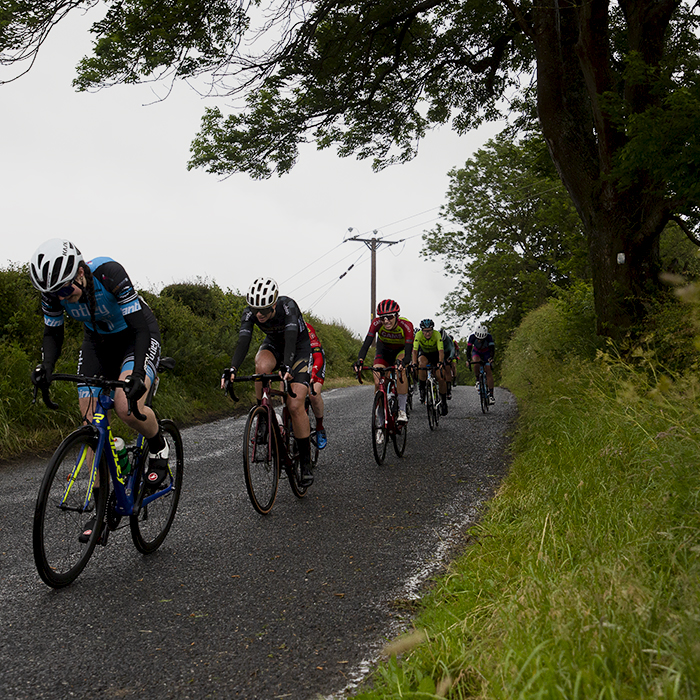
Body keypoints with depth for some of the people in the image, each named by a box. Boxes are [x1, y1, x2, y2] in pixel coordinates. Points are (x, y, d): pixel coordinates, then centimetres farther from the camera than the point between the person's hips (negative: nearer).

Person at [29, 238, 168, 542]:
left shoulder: (109, 274, -34)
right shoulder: (54, 291, -19)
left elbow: (140, 327, -32)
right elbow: (52, 333, -5)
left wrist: (137, 374, -44)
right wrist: (46, 366, -25)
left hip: (138, 335, -5)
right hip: (98, 341, 5)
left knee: (127, 407, -30)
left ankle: (158, 446, 3)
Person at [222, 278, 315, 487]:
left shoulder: (288, 306, -33)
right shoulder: (250, 312, -23)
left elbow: (291, 338, -45)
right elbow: (243, 341, -32)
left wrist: (287, 366, -62)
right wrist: (232, 369, -49)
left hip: (299, 347, -3)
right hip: (273, 344, 3)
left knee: (295, 405, -17)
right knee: (262, 366, -37)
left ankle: (305, 463, -6)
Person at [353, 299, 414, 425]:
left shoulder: (406, 325, -34)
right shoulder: (376, 323, -30)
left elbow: (408, 353, -39)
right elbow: (366, 343, -35)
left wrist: (401, 362, -61)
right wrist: (360, 360, -53)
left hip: (401, 350, -2)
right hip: (384, 351, 2)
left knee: (400, 370, -34)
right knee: (378, 382, -15)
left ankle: (402, 410, -26)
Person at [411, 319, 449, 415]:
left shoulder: (437, 335, -31)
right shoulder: (418, 335, -29)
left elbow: (441, 351, -38)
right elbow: (415, 351, -33)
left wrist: (440, 362, -55)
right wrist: (414, 363, -48)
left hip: (436, 354, 0)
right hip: (423, 353, 0)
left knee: (441, 378, -12)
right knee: (423, 363, -36)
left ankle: (444, 402, 7)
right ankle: (421, 388, -17)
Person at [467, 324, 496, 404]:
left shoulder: (488, 336, -31)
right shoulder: (472, 337, -30)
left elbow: (492, 348, -36)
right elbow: (468, 349, -32)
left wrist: (491, 358, -54)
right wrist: (468, 359, -46)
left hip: (486, 353, 0)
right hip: (476, 352, 0)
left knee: (488, 371, -15)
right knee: (476, 363, -35)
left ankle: (491, 395, -16)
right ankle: (478, 380, -9)